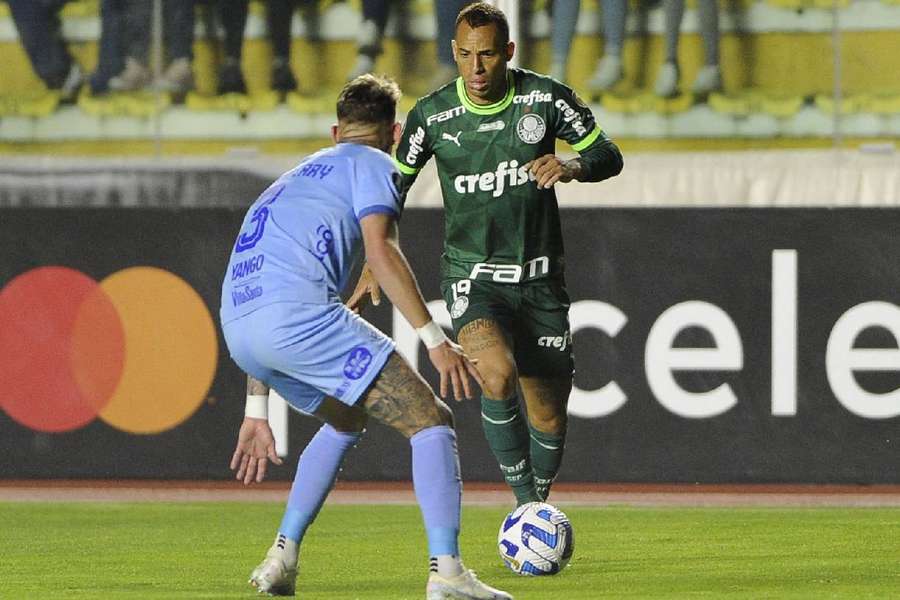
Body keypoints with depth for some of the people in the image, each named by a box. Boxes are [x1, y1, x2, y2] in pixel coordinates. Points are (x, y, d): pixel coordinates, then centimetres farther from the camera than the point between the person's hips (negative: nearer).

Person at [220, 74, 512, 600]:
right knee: (432, 422, -3)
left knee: (347, 421, 32)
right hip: (300, 313, -8)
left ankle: (283, 557, 21)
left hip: (237, 327, 8)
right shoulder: (372, 163, 13)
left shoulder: (297, 177, 37)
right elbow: (380, 250, -6)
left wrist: (256, 412, 38)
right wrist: (435, 339, -8)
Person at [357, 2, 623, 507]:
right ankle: (525, 498, -17)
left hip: (540, 280, 2)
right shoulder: (432, 115, -6)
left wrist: (574, 167, -21)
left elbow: (609, 157, 2)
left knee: (549, 420, 6)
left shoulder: (546, 97, -6)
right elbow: (394, 185, 9)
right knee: (499, 376, -32)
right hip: (473, 277, -2)